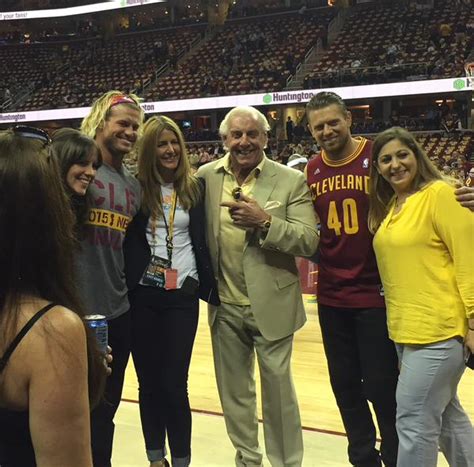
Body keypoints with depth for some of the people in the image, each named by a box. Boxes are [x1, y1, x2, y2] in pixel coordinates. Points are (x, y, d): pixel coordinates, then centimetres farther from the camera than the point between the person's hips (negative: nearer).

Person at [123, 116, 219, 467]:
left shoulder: (193, 188, 4)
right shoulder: (137, 188, -2)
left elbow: (200, 242, 8)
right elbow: (127, 242, -3)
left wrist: (211, 288, 5)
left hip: (183, 295, 0)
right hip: (143, 296, 0)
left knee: (174, 383, 1)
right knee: (149, 382, 9)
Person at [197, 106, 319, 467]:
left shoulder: (291, 180, -6)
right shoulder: (206, 177, 1)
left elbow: (309, 241, -13)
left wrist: (265, 221, -25)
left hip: (271, 305, -3)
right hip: (225, 306, 3)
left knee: (278, 389, 9)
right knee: (234, 390, 16)